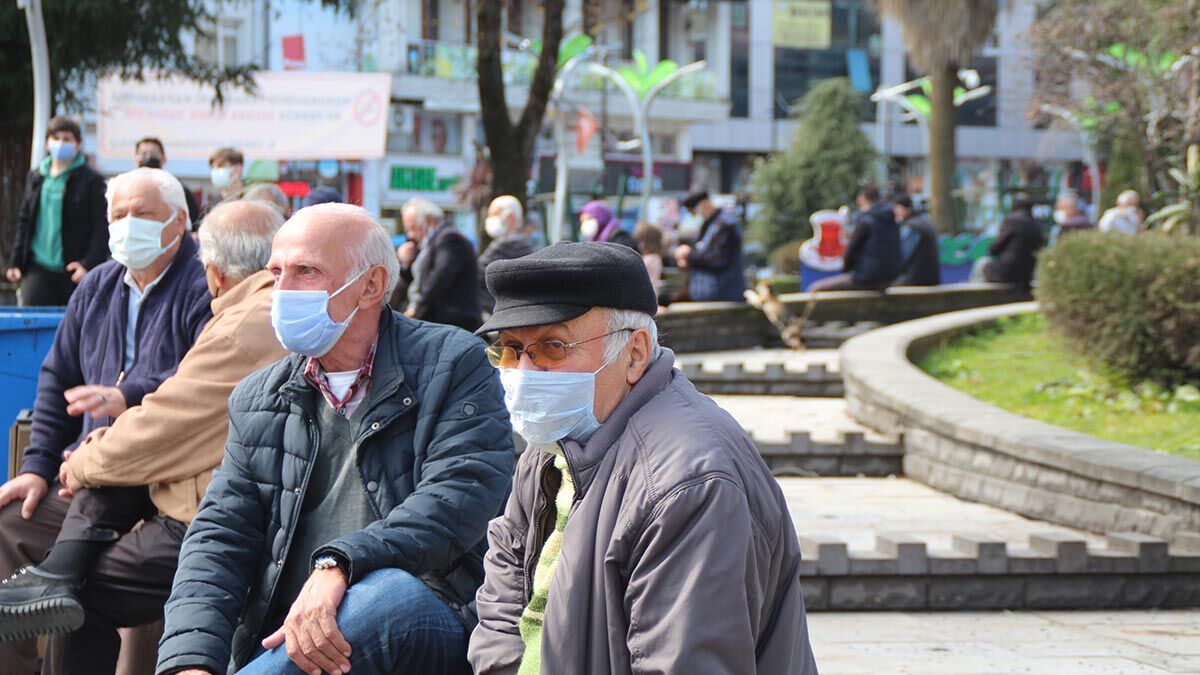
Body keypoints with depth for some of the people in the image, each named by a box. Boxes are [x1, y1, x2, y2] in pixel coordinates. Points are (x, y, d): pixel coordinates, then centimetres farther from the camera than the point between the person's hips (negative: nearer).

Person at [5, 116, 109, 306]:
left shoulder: (91, 181, 0)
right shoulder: (36, 178, 13)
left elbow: (101, 227, -5)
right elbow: (24, 222, 18)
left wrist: (90, 264, -15)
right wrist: (15, 262, 12)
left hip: (74, 270, -3)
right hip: (38, 268, 4)